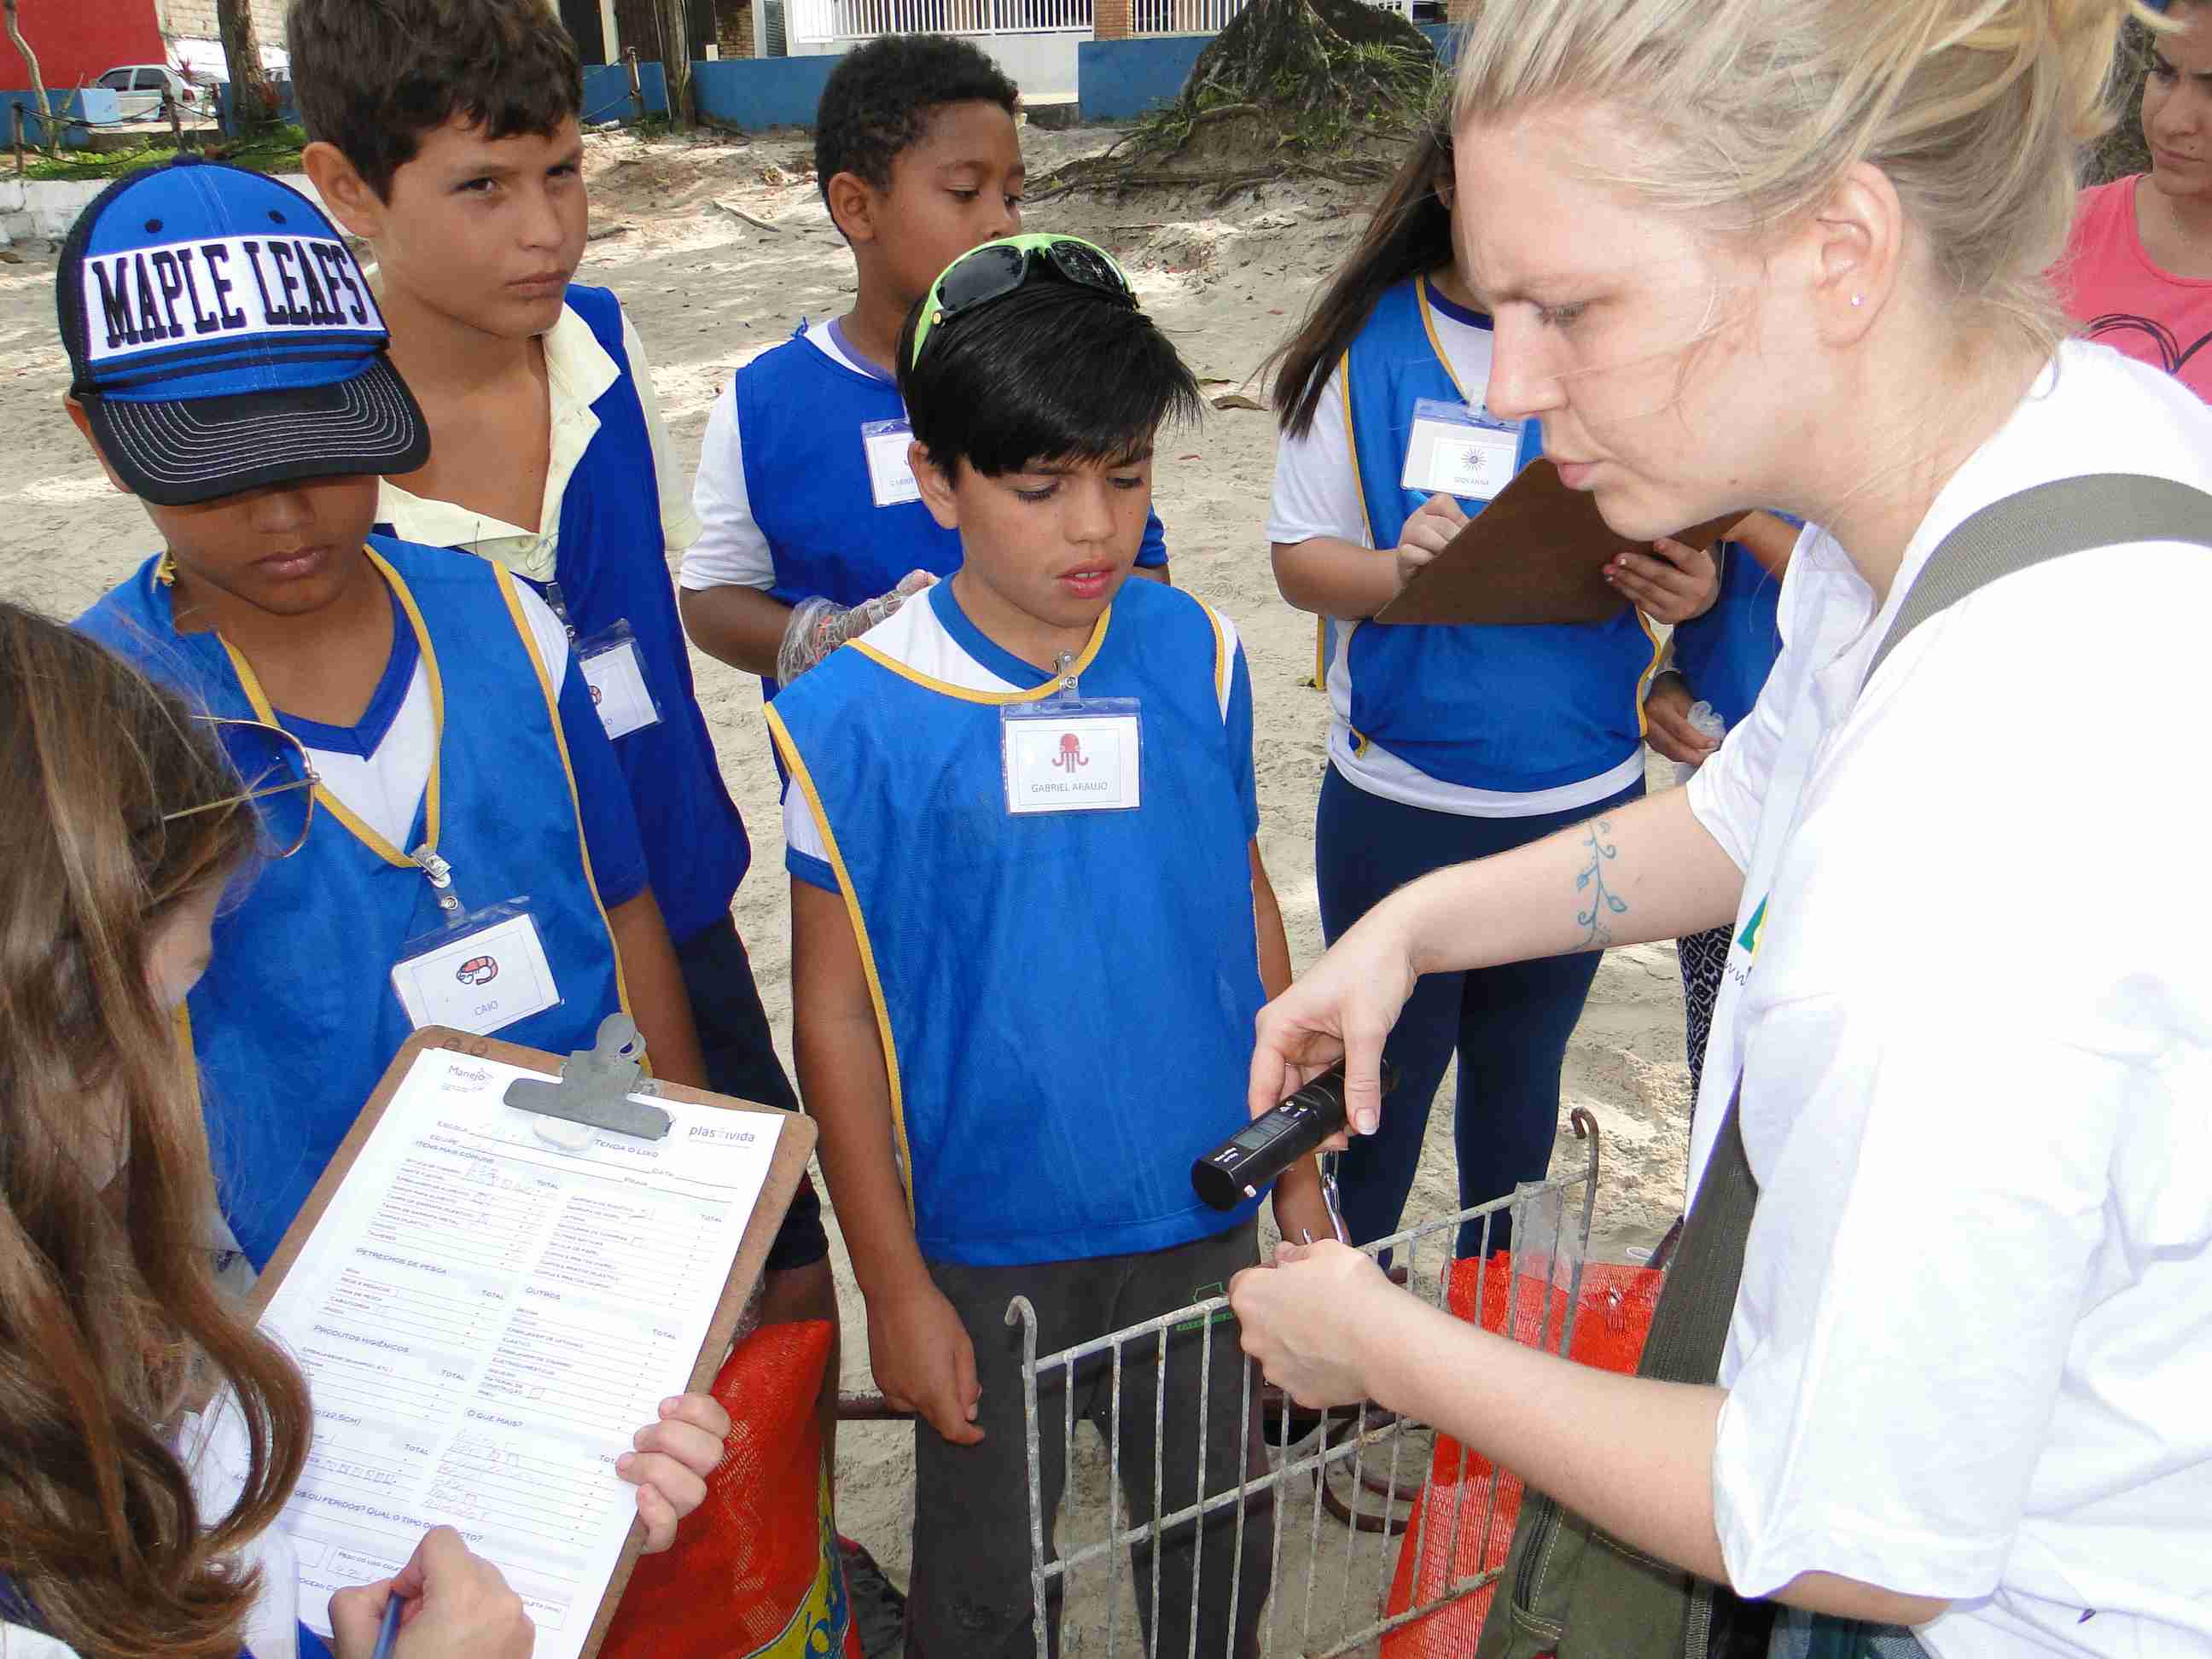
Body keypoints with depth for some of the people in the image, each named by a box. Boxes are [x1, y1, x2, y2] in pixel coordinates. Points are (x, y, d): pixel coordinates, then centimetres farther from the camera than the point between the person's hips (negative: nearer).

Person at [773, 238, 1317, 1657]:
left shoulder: (1199, 656, -6)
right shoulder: (853, 718, -16)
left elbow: (1249, 907, 5)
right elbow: (837, 1012, -9)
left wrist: (1300, 1167, 8)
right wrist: (893, 1284, -6)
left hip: (1201, 1218, 3)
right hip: (986, 1245, -2)